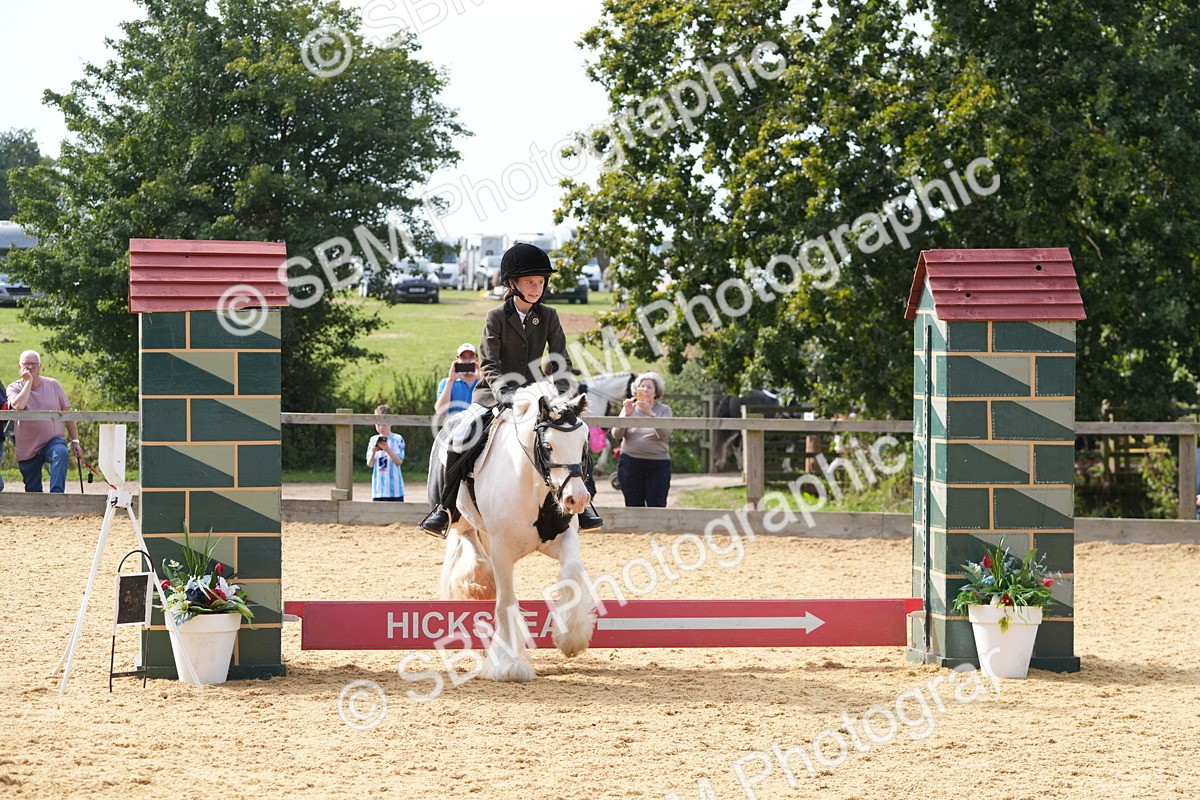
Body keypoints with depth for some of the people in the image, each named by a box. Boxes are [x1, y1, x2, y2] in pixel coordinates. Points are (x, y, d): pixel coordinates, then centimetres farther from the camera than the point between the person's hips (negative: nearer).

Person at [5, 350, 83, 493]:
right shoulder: (14, 388, 1)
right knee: (33, 491, 4)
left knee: (61, 453, -36)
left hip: (53, 440, -1)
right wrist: (29, 381, -14)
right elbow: (18, 406, -22)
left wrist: (75, 441, 5)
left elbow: (67, 413, 8)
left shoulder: (53, 385, 4)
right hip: (28, 448, 1)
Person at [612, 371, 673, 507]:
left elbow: (664, 435, -12)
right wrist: (626, 414, -16)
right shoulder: (630, 408, 9)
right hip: (630, 463, 2)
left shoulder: (664, 410, 5)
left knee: (656, 507, -9)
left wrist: (650, 414, -24)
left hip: (658, 465, -2)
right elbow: (616, 435, -2)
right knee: (634, 507, 2)